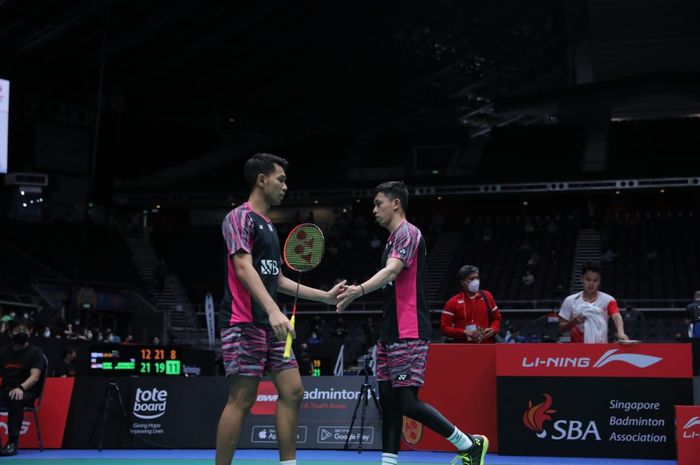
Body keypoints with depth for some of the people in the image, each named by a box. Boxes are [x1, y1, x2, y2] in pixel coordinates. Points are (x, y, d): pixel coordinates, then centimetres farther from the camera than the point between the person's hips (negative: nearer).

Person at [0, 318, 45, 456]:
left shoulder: (35, 352, 3)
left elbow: (35, 376, -12)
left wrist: (21, 388, -32)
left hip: (26, 393, -4)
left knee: (15, 399, -40)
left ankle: (12, 443, -40)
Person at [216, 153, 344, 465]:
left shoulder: (268, 226, 22)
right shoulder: (240, 217, -6)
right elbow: (243, 267, -20)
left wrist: (327, 296, 23)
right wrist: (273, 310, -32)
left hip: (271, 324, 9)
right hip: (244, 322, -9)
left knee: (292, 391, 4)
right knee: (242, 399, -9)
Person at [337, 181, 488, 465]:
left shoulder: (408, 233, -9)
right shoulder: (393, 238, 20)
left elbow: (392, 271, -26)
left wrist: (360, 290, -42)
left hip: (408, 334, -10)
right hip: (390, 334, 10)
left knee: (408, 403, -11)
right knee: (388, 400, 4)